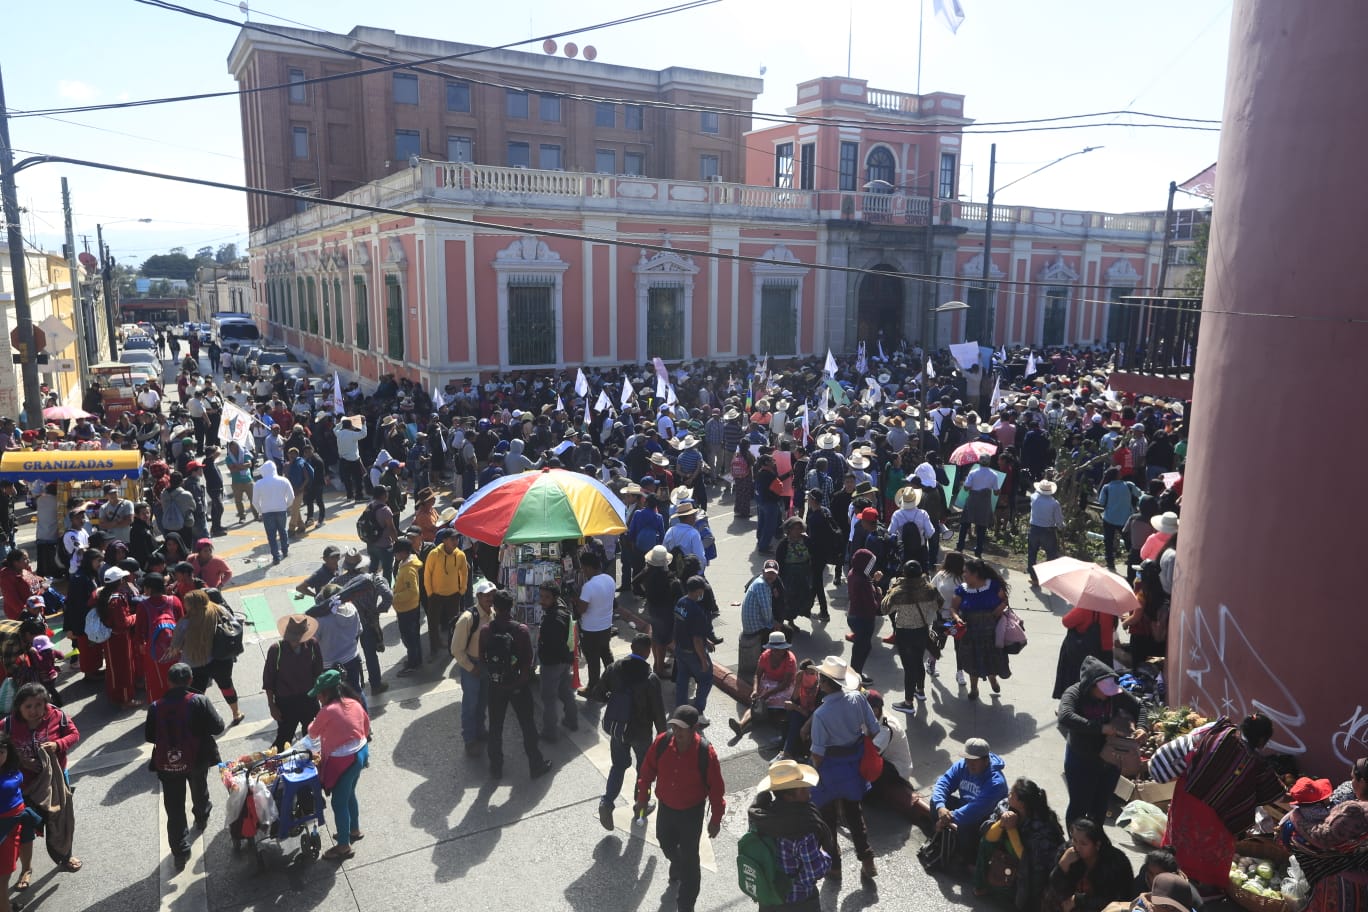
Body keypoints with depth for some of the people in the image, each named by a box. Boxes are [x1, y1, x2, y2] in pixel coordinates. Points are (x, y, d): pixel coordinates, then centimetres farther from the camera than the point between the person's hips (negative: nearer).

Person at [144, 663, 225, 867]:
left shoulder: (156, 707, -11)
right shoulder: (200, 701, -17)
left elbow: (149, 737, 0)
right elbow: (218, 727, -12)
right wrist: (215, 713, 7)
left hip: (168, 764, 0)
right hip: (197, 759, 0)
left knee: (174, 808, 9)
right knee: (199, 791, 31)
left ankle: (180, 850, 12)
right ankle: (201, 818, 56)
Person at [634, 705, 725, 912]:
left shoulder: (706, 753, -29)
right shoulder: (661, 742, -21)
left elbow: (716, 788, -16)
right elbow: (647, 770, -3)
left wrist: (716, 819, -8)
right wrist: (642, 797, 7)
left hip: (691, 813, -4)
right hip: (665, 807, 4)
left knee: (689, 856, 6)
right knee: (666, 844, 26)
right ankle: (677, 866, 61)